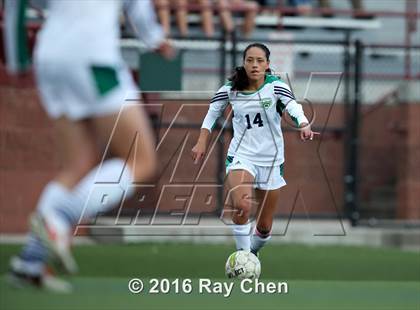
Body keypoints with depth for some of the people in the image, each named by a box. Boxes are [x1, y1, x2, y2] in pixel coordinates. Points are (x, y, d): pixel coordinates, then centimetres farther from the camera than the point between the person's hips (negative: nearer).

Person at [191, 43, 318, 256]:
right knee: (242, 206, -30)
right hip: (241, 156, -1)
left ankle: (253, 250, 40)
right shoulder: (230, 89, -4)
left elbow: (294, 108, -27)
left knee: (264, 226, 9)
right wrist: (202, 142, 5)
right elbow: (212, 112, 13)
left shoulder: (276, 87, -10)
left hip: (271, 159, 1)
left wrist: (304, 125, -47)